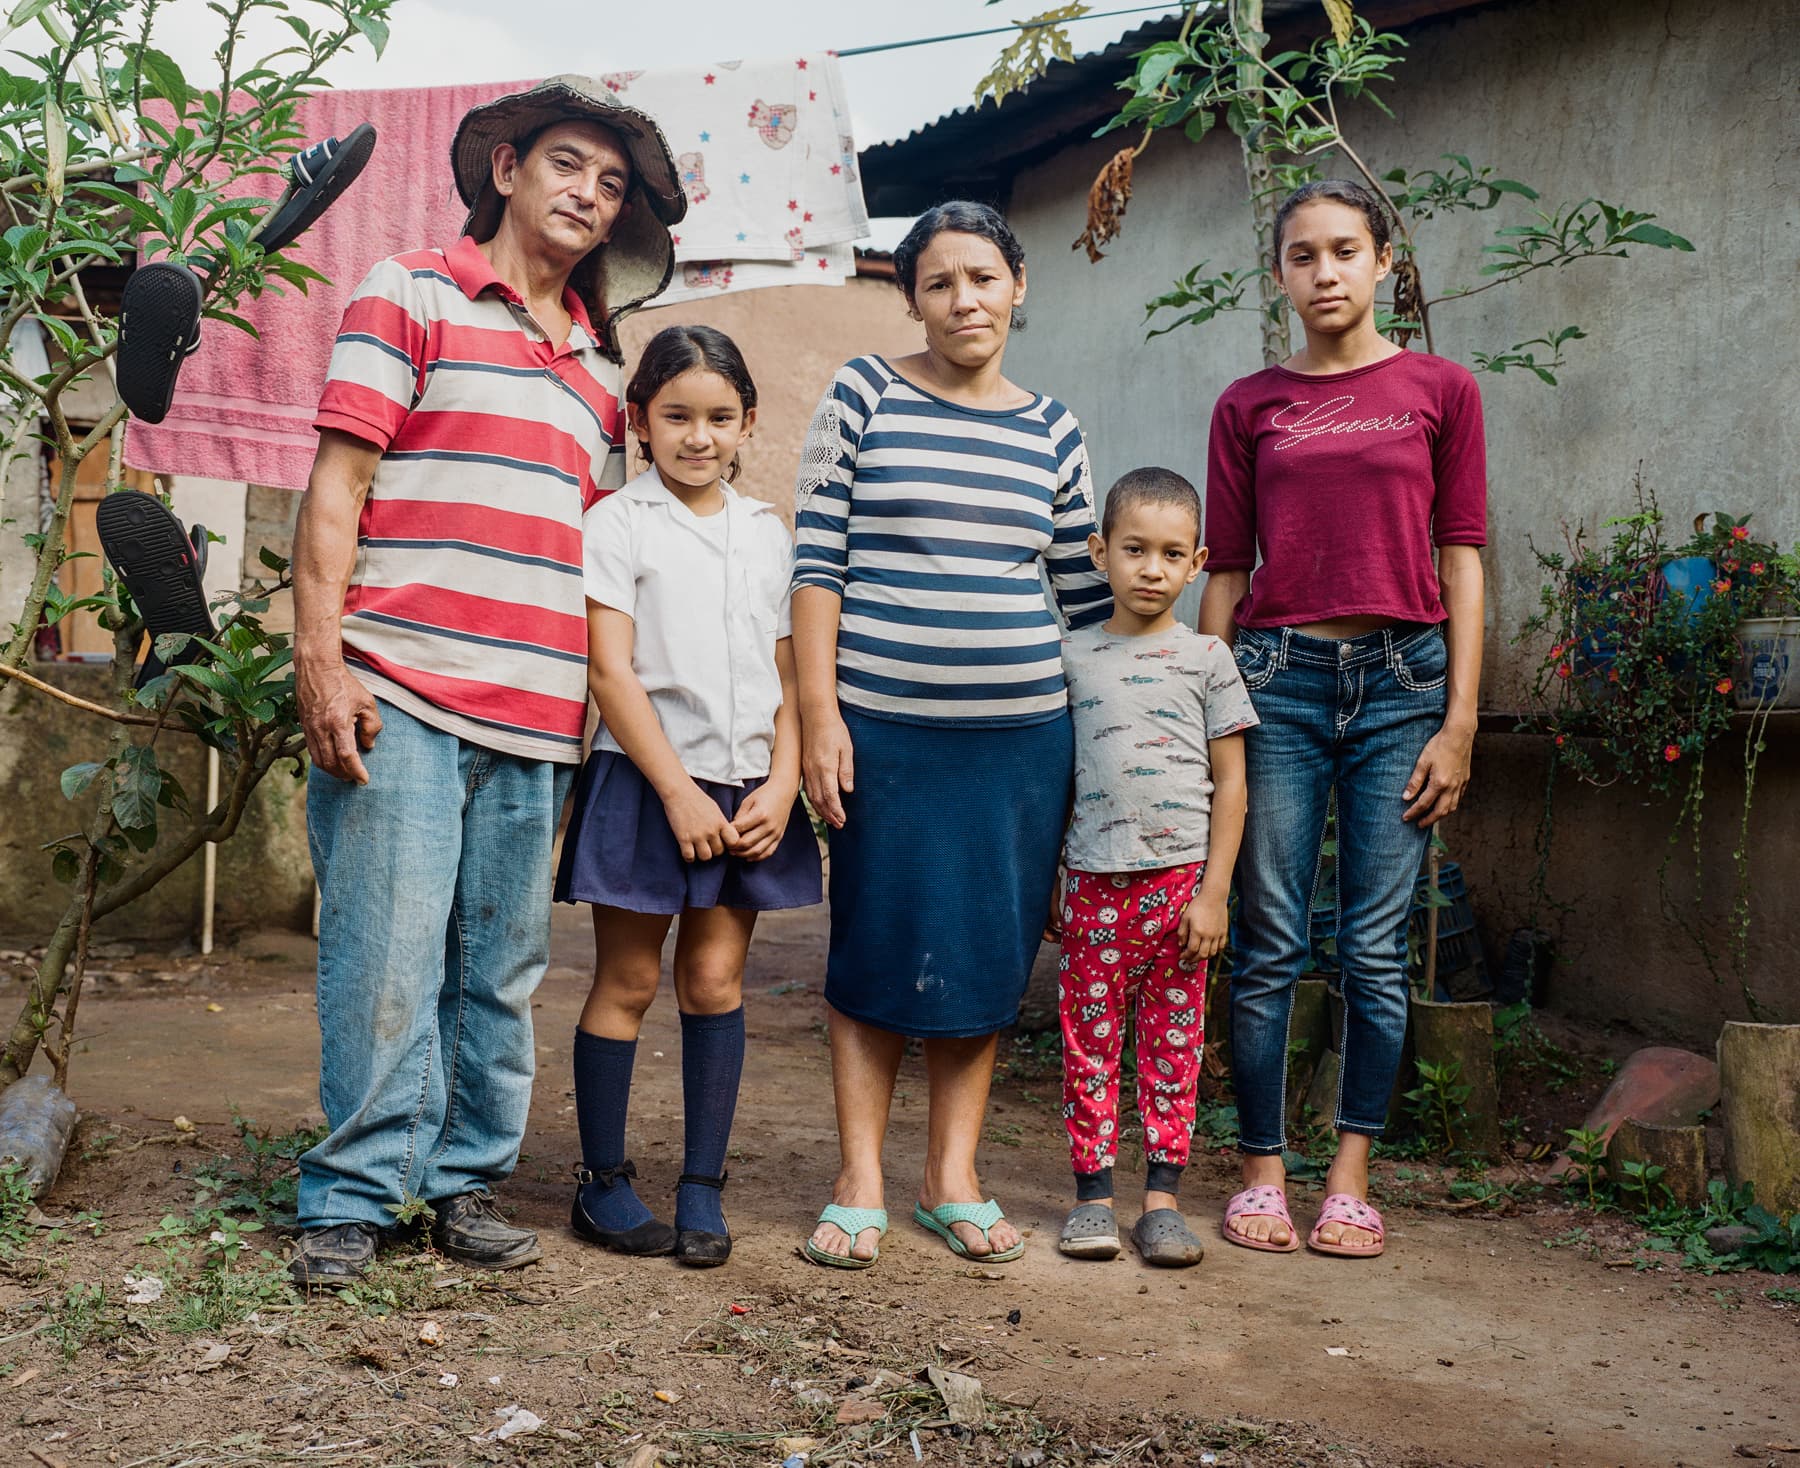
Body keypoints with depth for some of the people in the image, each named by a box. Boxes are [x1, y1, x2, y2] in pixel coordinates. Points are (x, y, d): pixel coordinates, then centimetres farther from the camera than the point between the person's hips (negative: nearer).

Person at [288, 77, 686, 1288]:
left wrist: (602, 701, 15)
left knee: (501, 967, 8)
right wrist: (321, 659, -12)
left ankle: (469, 1179, 20)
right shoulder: (410, 295, 5)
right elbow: (338, 483, -2)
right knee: (388, 950, -6)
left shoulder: (600, 365, 20)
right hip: (402, 696, -5)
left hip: (537, 718, 5)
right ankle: (356, 1196, 6)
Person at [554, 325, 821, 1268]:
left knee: (716, 982, 6)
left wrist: (780, 786, -4)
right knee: (627, 981, 5)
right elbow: (612, 671, -9)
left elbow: (790, 676, 10)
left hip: (747, 792, 4)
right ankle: (602, 1180, 16)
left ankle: (703, 1187, 14)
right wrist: (680, 792, -14)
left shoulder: (766, 533, 11)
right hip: (646, 783, -3)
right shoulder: (616, 525, -2)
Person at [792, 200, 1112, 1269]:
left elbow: (1090, 591, 14)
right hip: (885, 726, -2)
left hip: (1022, 732, 3)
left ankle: (954, 1178, 19)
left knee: (990, 952, 7)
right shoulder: (866, 396, 2)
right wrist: (819, 712, -9)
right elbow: (818, 561, -2)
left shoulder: (1049, 429, 10)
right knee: (877, 944, 2)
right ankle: (861, 1185, 12)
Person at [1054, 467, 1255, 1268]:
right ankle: (1093, 1193, 13)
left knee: (1174, 1043, 5)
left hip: (1181, 878, -1)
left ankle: (1162, 1196, 13)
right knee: (1090, 1038, 4)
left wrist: (1214, 892, -5)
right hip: (1096, 880, 1)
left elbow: (1230, 782, 2)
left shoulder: (1205, 658, 3)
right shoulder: (1073, 656, 6)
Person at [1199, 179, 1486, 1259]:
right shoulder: (1249, 406, 9)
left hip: (1402, 681, 0)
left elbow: (1462, 560, 4)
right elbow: (1227, 570, 10)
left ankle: (1351, 1177, 12)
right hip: (1279, 679, 1)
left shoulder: (1440, 390, 7)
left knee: (1378, 948, 2)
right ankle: (1263, 1170, 12)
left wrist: (1460, 722, -3)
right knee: (1271, 945, 2)